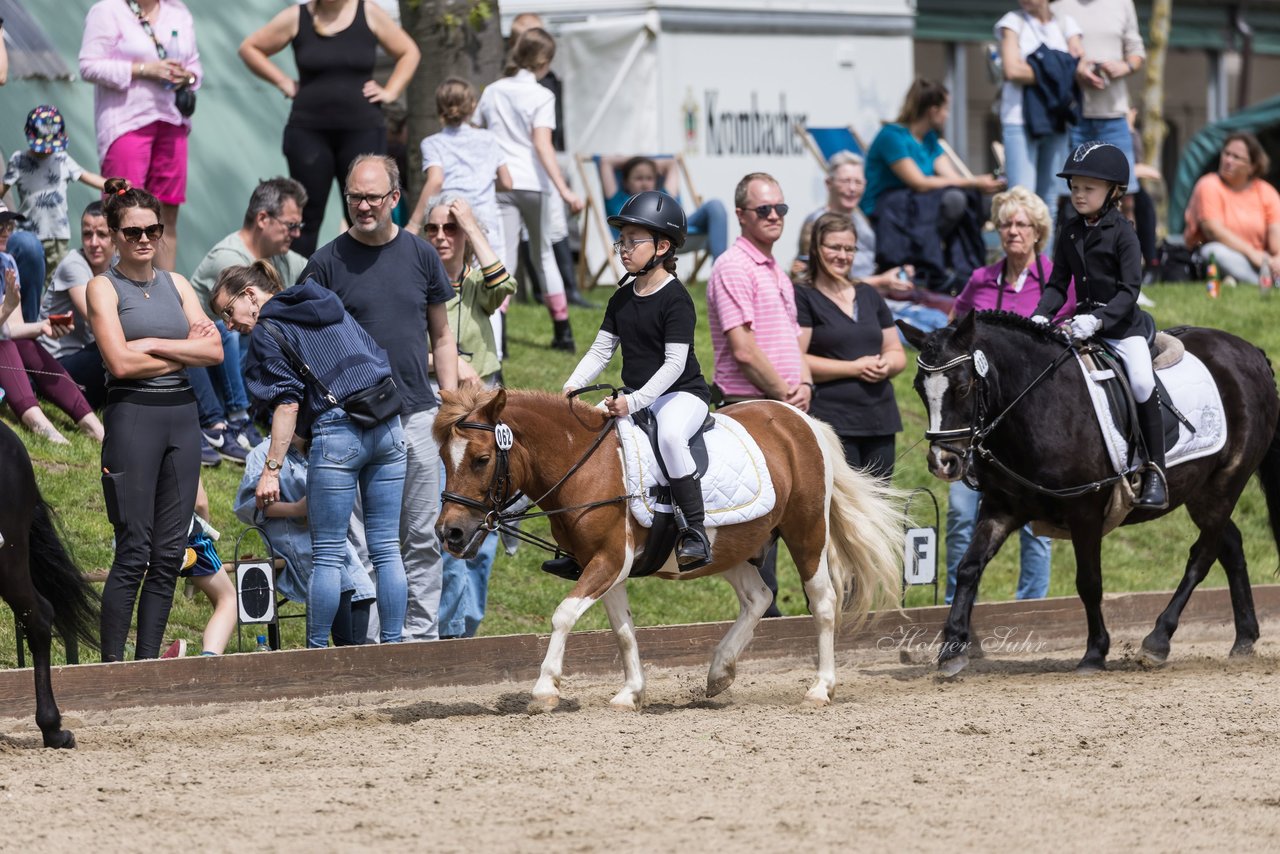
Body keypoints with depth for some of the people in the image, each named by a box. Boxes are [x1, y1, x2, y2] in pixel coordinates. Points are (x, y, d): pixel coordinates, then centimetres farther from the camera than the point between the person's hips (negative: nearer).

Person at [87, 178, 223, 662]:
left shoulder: (177, 285, 15)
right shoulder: (104, 287, 0)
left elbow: (214, 351, 4)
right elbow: (120, 362, -12)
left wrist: (154, 344, -7)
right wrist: (185, 350, -4)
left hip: (183, 417, 5)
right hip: (133, 416, -5)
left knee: (169, 555, 4)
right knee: (134, 553, -9)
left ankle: (148, 662, 9)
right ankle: (112, 666, -5)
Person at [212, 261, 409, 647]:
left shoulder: (267, 332, 0)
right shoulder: (332, 308, 21)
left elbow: (287, 402, -10)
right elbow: (381, 359, 21)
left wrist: (271, 469, -12)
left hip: (337, 433, -7)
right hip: (388, 427, 7)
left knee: (328, 554, 0)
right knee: (386, 549, 8)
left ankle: (317, 650, 4)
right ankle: (392, 644, 8)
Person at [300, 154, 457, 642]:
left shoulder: (421, 256, 7)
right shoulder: (327, 263, 0)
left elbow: (441, 338, 13)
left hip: (418, 415, 2)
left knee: (423, 538, 3)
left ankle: (421, 635, 9)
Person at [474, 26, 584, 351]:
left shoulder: (492, 92, 9)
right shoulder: (541, 96, -4)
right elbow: (543, 145, -14)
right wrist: (564, 190, -19)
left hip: (500, 183, 1)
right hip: (534, 182, -1)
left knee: (503, 260, -5)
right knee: (543, 255, 17)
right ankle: (563, 332, 21)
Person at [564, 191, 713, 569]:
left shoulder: (676, 299, -14)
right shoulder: (623, 297, 10)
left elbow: (675, 363, -20)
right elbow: (601, 350, 13)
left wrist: (635, 402, -30)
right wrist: (572, 386, -4)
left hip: (682, 393, -8)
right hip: (634, 396, 8)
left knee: (670, 435, -39)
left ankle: (695, 532, -33)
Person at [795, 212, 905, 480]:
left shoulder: (869, 296, 18)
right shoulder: (804, 298, -2)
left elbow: (897, 353, 22)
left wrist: (887, 364, -3)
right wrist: (854, 368, -14)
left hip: (880, 418, 7)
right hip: (832, 420, -7)